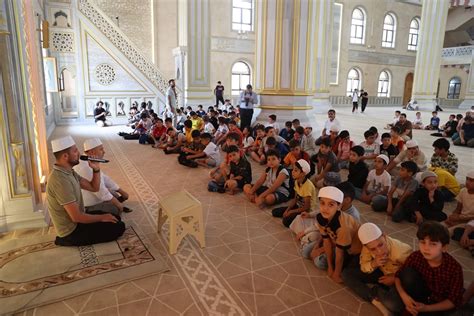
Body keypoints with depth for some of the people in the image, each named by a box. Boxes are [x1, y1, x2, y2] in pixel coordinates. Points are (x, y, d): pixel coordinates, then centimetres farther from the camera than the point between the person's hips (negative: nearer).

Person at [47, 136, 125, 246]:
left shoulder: (68, 172, 2)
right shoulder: (61, 180, -29)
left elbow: (94, 188, 7)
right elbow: (76, 217, -29)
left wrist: (96, 169, -8)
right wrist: (102, 217, -15)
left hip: (76, 221, 9)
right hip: (71, 231, -9)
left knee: (116, 218, 13)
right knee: (118, 227, -9)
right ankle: (70, 240, -1)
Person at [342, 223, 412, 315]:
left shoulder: (402, 251, -35)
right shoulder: (367, 248, -23)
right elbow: (363, 268, -9)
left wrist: (395, 279, -22)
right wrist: (373, 264, -30)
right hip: (383, 273, 4)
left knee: (394, 304, -37)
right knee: (346, 273, -12)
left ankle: (375, 290, -4)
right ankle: (377, 302, -17)